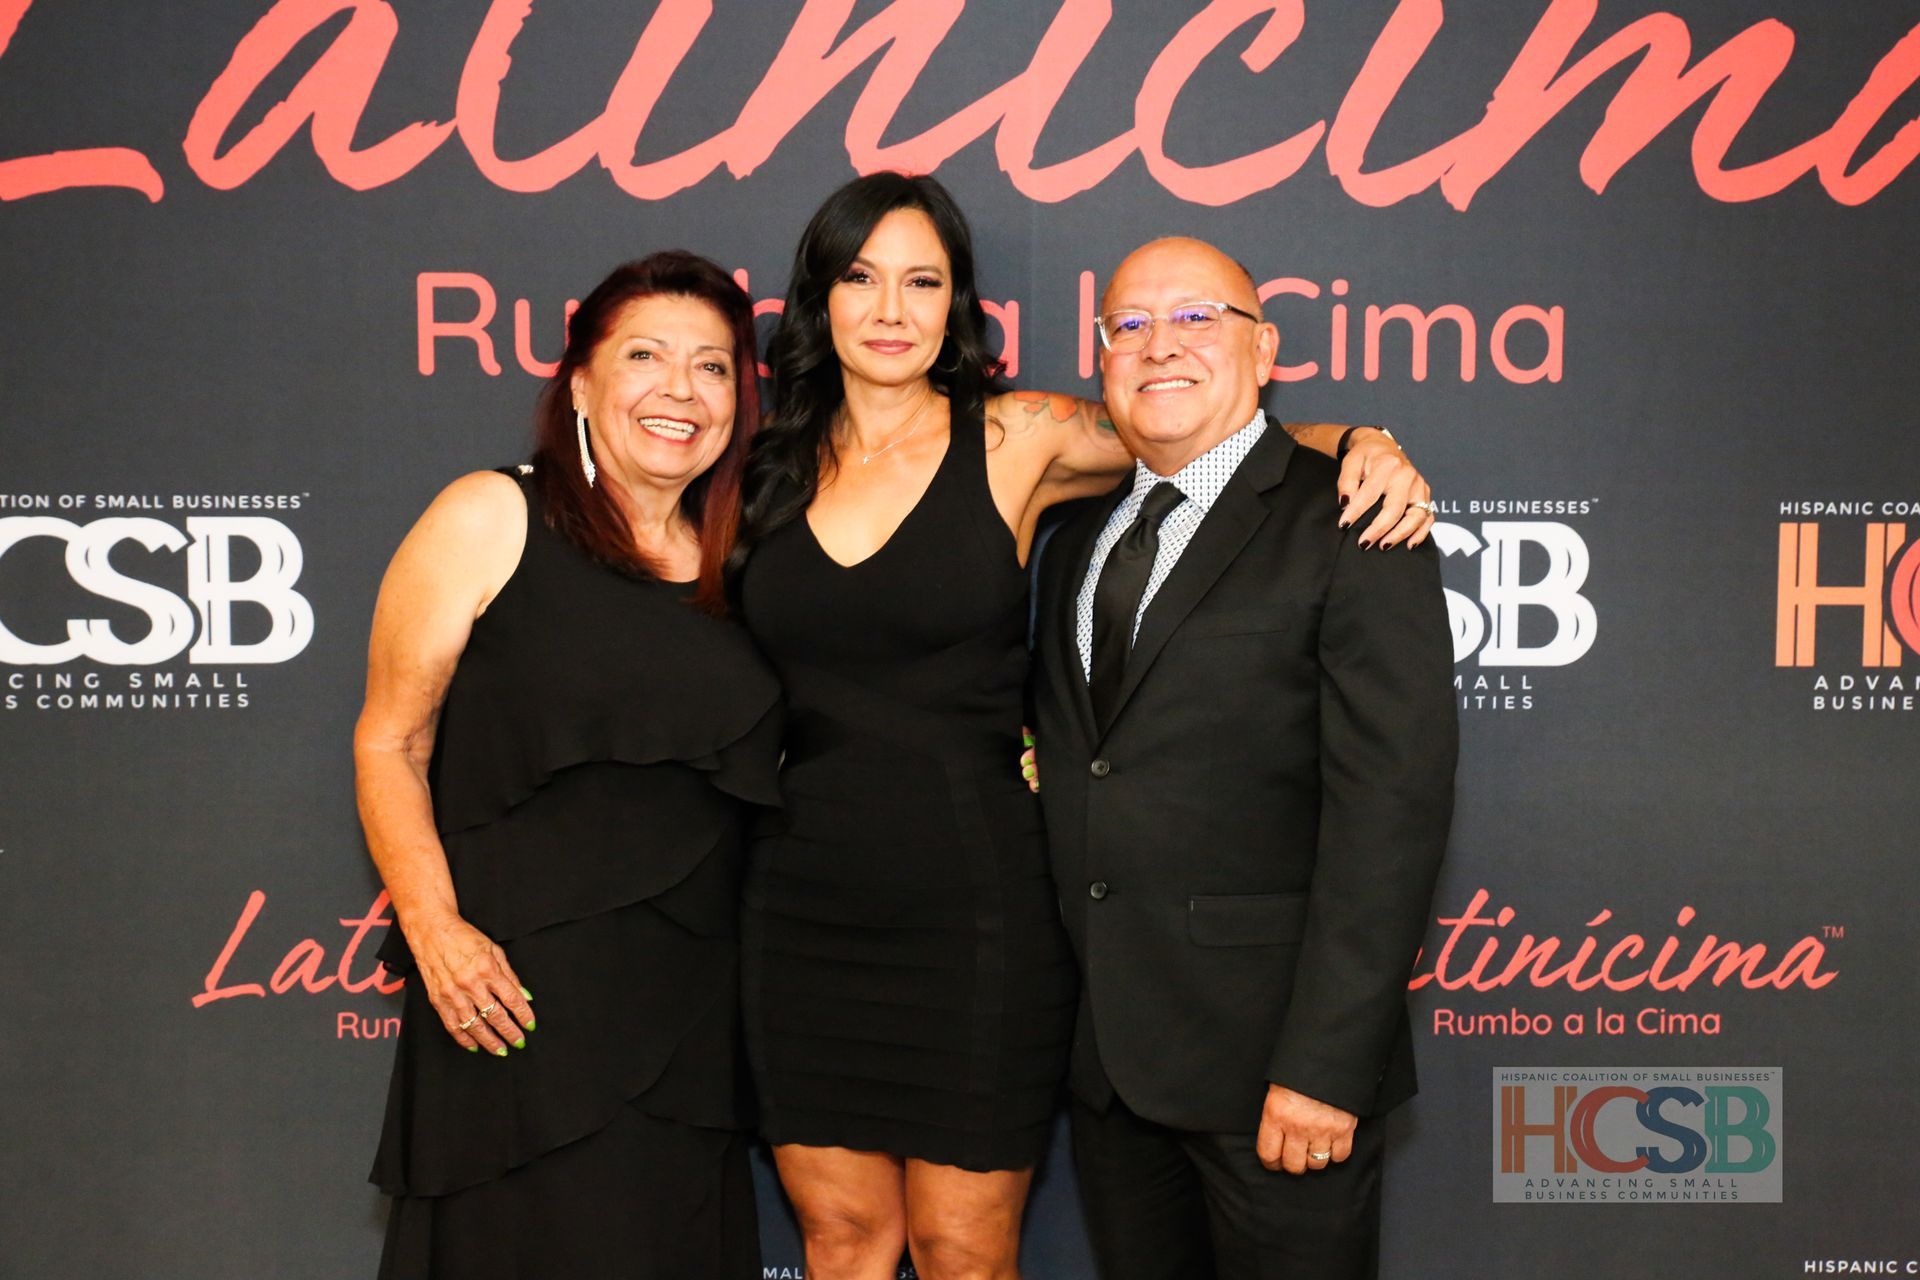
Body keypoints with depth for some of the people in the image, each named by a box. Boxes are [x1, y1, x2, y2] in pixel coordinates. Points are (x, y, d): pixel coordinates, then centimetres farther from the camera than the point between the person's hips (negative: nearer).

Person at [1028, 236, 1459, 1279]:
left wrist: (1325, 1065, -19)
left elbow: (1391, 803, -14)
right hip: (1102, 1052, 6)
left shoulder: (1345, 528, -7)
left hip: (1267, 1055, -6)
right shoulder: (1078, 539, 14)